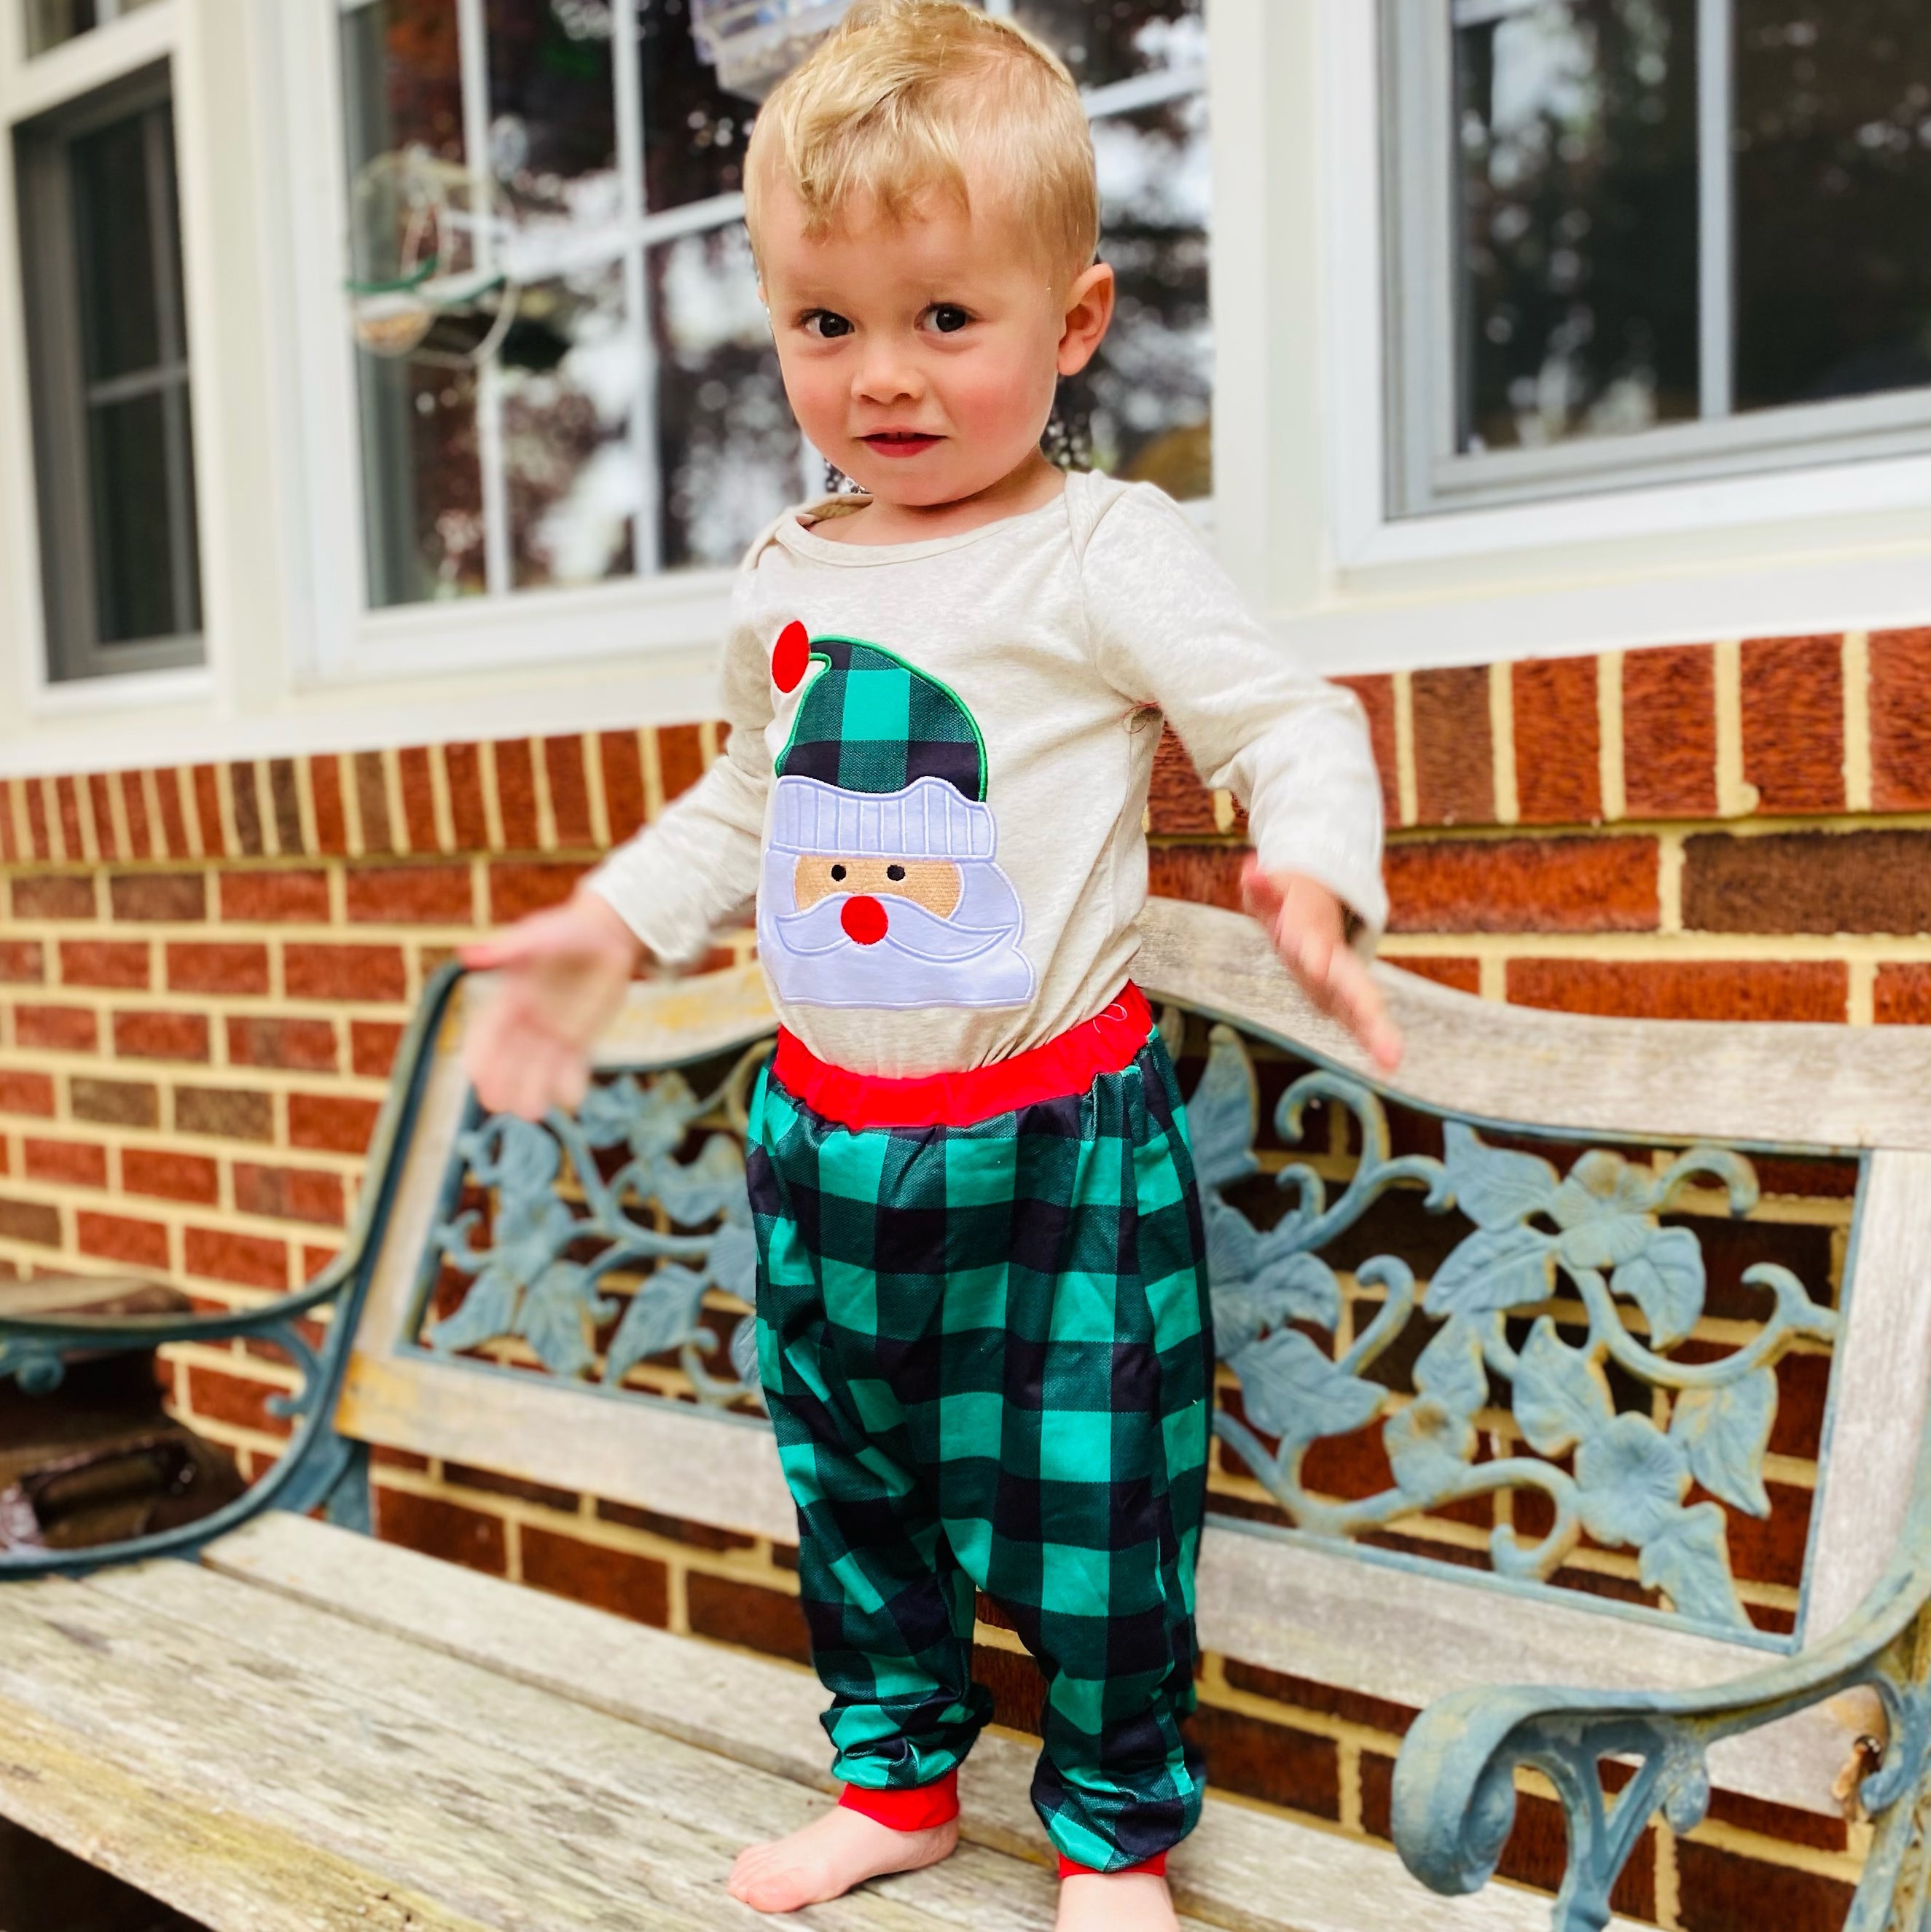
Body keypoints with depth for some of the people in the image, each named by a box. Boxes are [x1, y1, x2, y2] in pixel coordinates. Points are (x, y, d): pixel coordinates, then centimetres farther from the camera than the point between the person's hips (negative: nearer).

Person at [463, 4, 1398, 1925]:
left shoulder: (1104, 554, -10)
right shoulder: (782, 579, 8)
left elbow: (1293, 722, -12)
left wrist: (1311, 871, -32)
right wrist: (603, 928, 15)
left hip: (1058, 1133, -6)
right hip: (824, 1131, 6)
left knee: (1085, 1498, 4)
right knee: (849, 1480, 19)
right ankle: (896, 1776, 41)